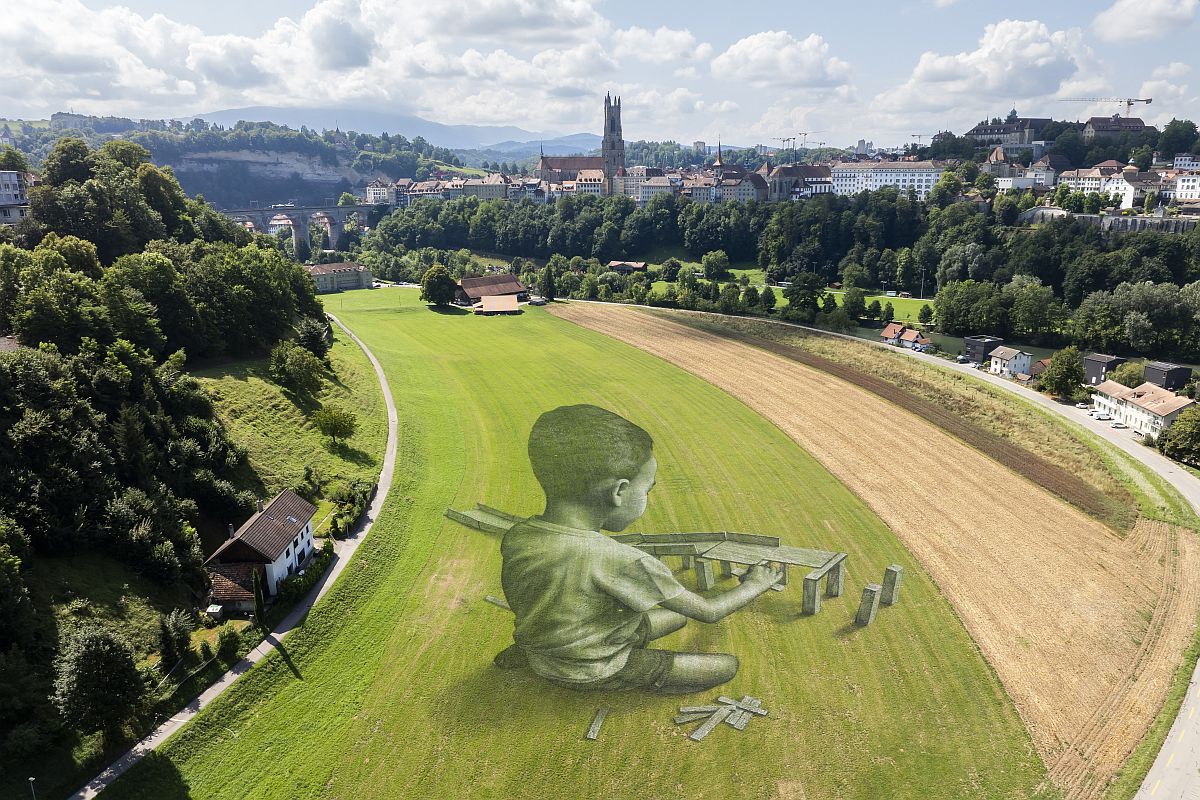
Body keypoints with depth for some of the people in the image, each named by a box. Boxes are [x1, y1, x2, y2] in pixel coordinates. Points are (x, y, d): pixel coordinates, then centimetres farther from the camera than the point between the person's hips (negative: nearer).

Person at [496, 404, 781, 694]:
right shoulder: (626, 562, -32)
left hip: (543, 661, 6)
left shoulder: (515, 538, -16)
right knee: (727, 666, 2)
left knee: (678, 616, 21)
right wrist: (754, 585, 3)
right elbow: (709, 612, -16)